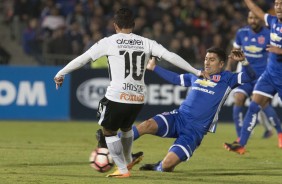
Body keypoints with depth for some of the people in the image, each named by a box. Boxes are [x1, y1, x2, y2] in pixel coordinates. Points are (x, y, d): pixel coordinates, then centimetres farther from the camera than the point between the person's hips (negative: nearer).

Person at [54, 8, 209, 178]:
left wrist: (61, 73, 16)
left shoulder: (109, 42, 1)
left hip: (117, 97, -4)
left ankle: (122, 169, 11)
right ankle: (128, 161, 44)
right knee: (126, 127, 31)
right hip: (139, 99, 5)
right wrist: (197, 72, 8)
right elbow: (171, 56, 2)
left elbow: (82, 59, 4)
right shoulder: (146, 43, 8)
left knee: (109, 131, 16)